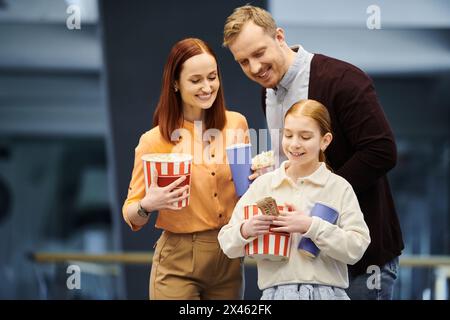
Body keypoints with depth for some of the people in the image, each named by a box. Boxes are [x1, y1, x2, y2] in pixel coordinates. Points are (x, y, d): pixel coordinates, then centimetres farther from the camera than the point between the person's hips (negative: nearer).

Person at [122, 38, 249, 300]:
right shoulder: (155, 141, -10)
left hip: (230, 256, 3)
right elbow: (131, 216, -3)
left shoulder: (236, 124, 0)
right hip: (178, 262, -3)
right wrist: (147, 205, -24)